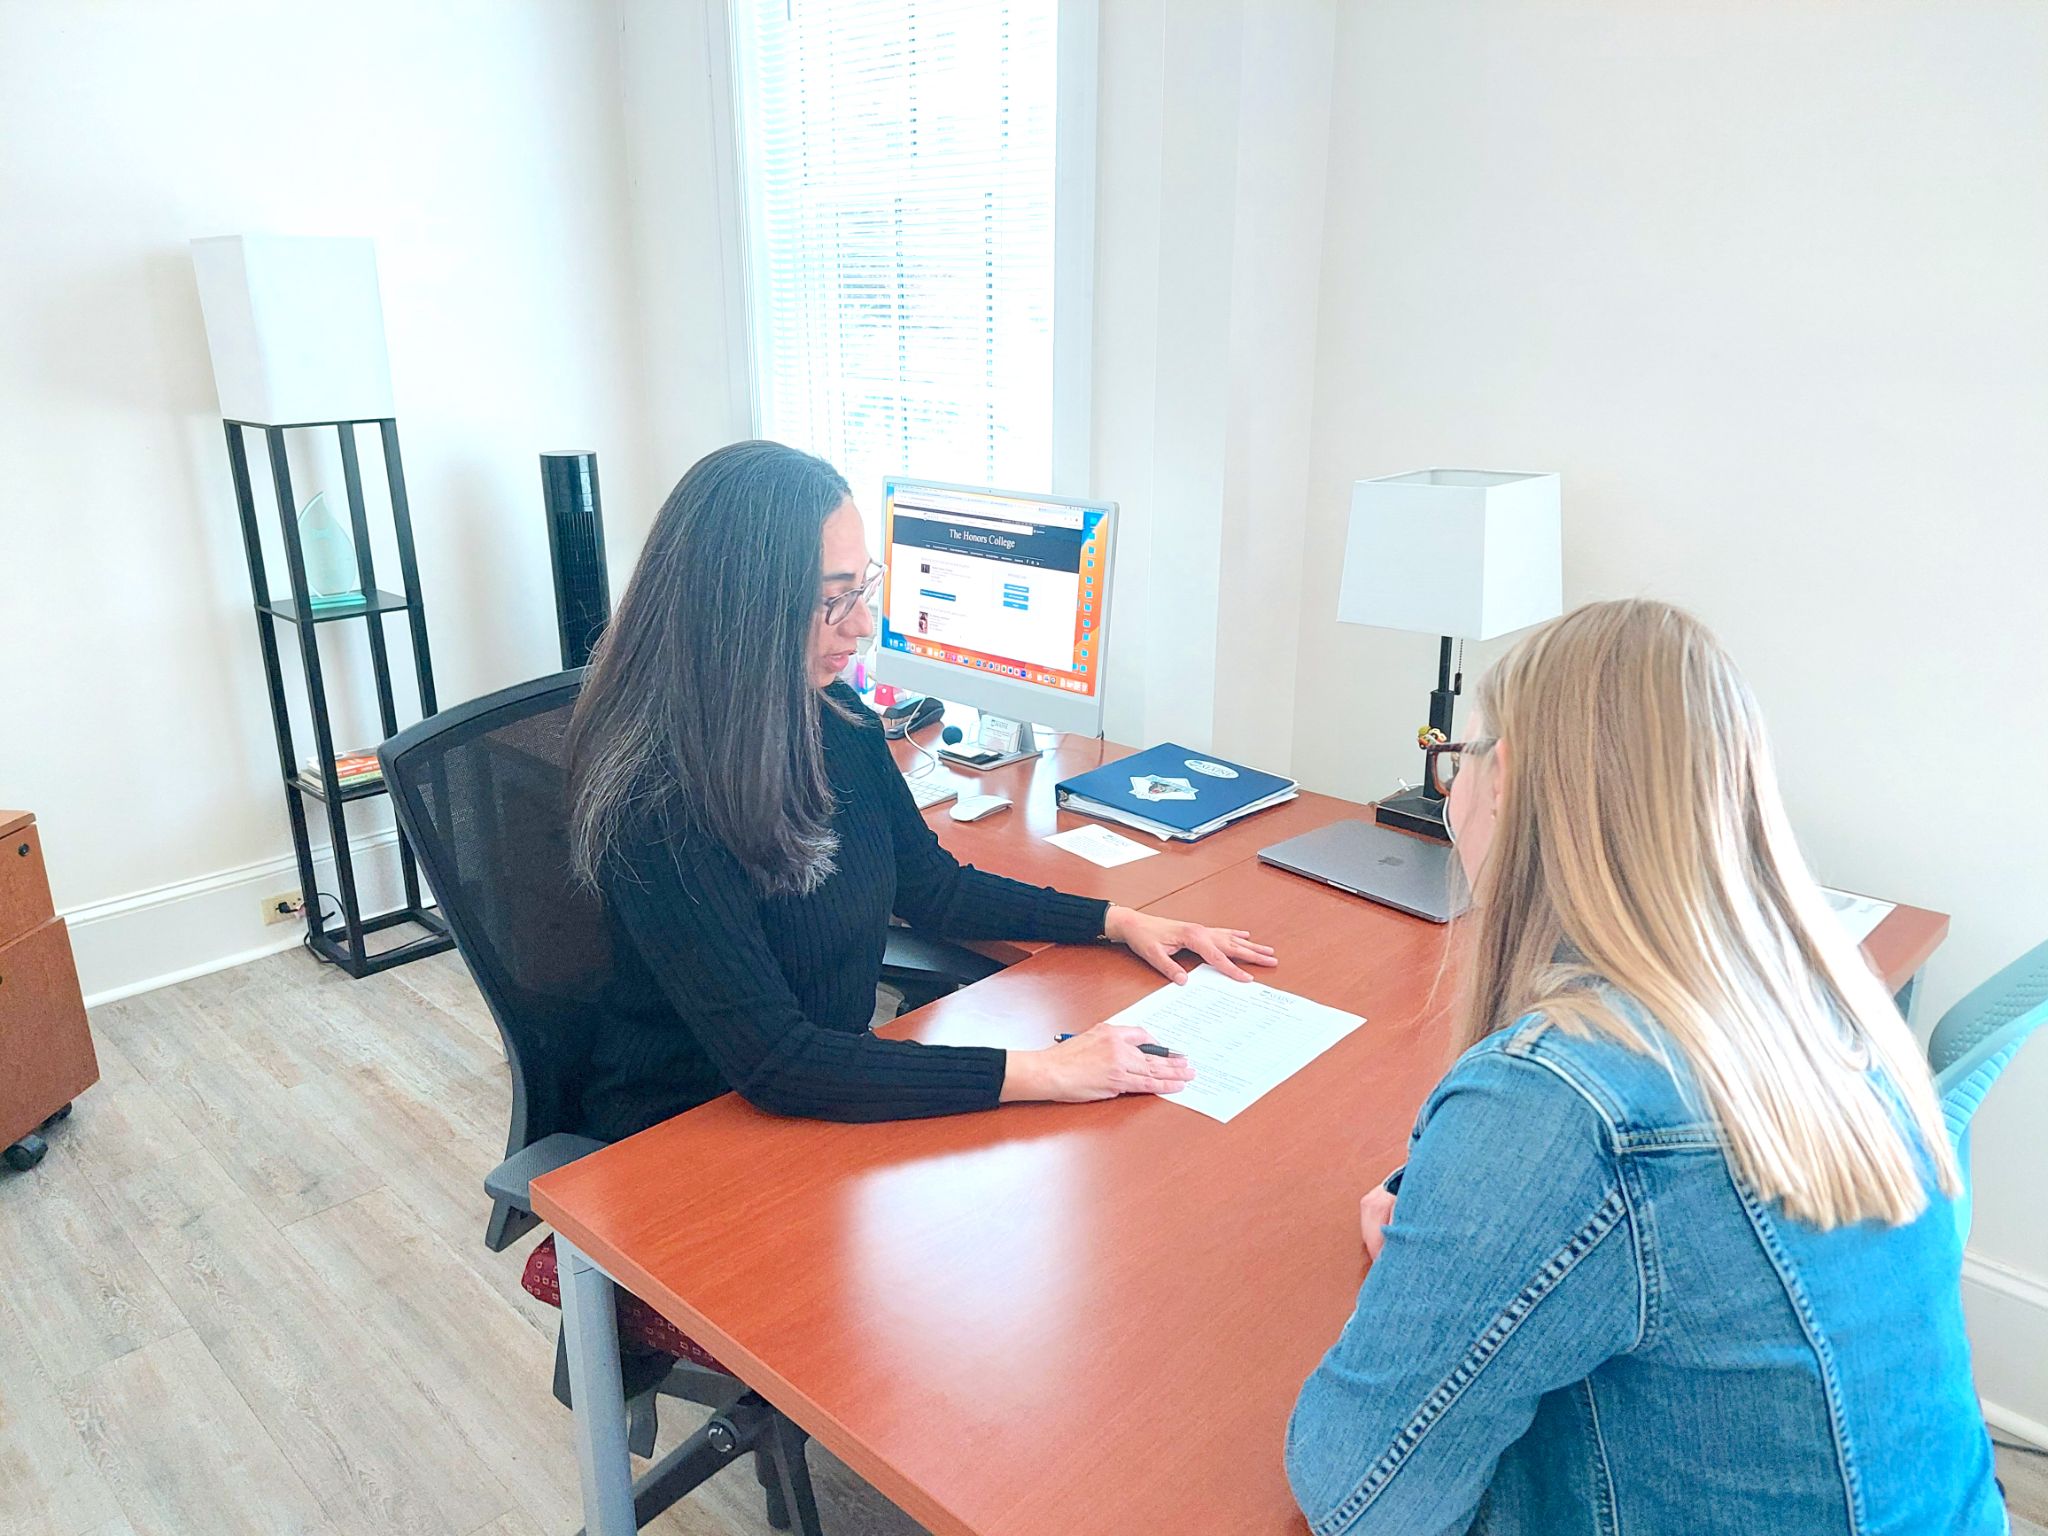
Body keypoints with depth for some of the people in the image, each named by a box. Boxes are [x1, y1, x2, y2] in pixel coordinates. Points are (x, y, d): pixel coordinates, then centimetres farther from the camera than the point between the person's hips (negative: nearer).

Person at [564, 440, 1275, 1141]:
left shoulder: (838, 719, -4)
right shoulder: (655, 799, -27)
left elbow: (929, 884, 10)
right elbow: (772, 1061, -29)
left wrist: (1119, 921, 5)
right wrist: (1043, 1072, -30)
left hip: (826, 1077, 7)